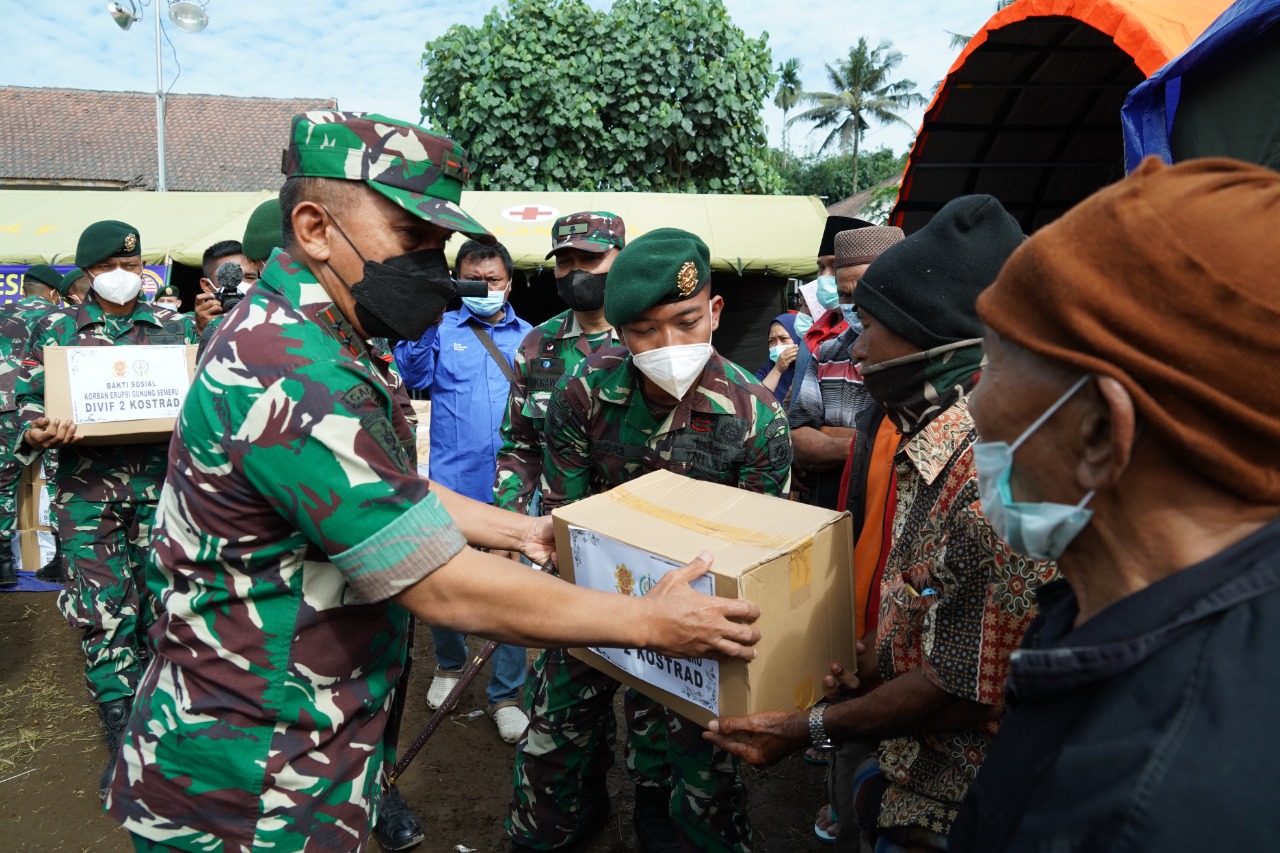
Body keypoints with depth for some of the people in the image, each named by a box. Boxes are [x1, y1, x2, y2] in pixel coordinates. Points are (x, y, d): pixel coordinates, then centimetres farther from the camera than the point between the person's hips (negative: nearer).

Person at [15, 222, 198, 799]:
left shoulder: (175, 326, 10)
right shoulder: (57, 328, 9)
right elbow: (29, 398, 9)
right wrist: (37, 432, -13)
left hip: (162, 485, 1)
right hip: (88, 489, 0)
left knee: (162, 603, 4)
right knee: (104, 614, -2)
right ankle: (124, 742, 11)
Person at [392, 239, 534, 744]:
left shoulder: (530, 338, 11)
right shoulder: (442, 330, 6)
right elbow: (414, 375, -11)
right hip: (454, 484, -1)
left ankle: (505, 695, 20)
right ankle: (450, 665, 40)